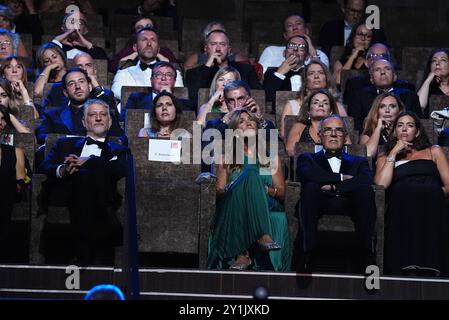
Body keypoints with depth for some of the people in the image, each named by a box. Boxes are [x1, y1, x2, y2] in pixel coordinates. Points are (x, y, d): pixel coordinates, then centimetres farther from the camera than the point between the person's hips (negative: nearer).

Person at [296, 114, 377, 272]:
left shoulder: (359, 162, 30)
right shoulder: (307, 158, 28)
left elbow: (367, 181, 4)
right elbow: (305, 174, 1)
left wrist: (334, 186, -5)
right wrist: (341, 177, 2)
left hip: (349, 206, 1)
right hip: (320, 205, -1)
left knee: (365, 189, -30)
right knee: (311, 187, -33)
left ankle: (368, 255, -39)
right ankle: (307, 255, -44)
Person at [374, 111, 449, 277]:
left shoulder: (433, 151, 29)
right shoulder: (385, 157, 31)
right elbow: (381, 184, 7)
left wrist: (432, 192, 0)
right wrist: (394, 152, 12)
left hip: (432, 207, 0)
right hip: (401, 208, 0)